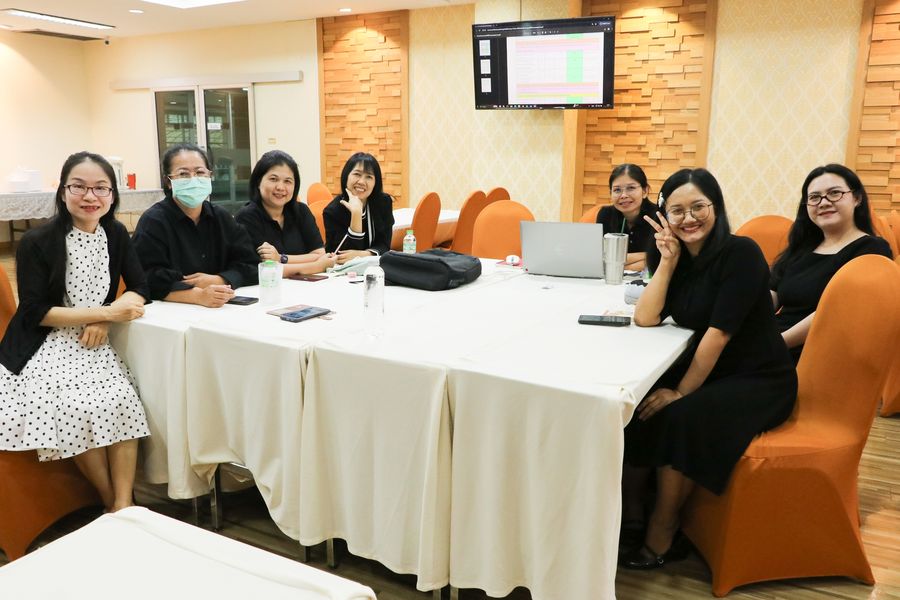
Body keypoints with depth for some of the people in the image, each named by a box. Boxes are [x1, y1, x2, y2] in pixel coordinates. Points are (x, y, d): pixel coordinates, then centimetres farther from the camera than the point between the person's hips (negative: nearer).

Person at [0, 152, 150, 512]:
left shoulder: (116, 235, 2)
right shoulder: (37, 243, -10)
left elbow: (139, 289, 4)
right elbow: (34, 312, -13)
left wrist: (105, 320, -16)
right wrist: (104, 311, -21)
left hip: (94, 345, 3)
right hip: (46, 347, -3)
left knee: (122, 402, -24)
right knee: (77, 408, -27)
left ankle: (124, 503, -18)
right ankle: (111, 501, -8)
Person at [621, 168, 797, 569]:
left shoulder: (741, 253, -18)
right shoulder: (678, 257, 2)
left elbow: (719, 331, -22)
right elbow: (645, 319, -8)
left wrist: (682, 392, -20)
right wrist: (667, 258, -13)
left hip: (758, 381, -6)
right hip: (705, 370, 7)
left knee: (680, 416, -29)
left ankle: (662, 537, -12)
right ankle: (629, 509, 2)